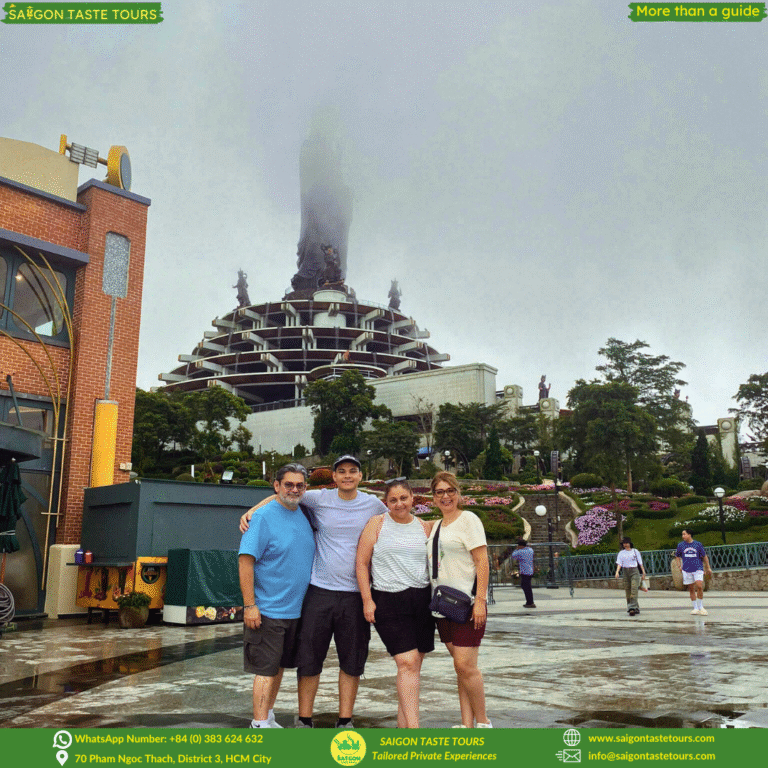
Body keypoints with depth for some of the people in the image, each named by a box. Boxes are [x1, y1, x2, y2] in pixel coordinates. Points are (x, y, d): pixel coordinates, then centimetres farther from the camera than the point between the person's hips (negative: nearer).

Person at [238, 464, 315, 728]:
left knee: (279, 666, 16)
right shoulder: (263, 516, -12)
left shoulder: (304, 516, 10)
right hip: (268, 610, -7)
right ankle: (260, 725, 4)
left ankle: (268, 718, 29)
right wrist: (249, 605, -20)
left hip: (296, 609, 7)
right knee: (266, 669, -4)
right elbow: (245, 560, -16)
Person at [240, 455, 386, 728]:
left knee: (352, 662, 8)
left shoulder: (373, 505, 5)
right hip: (319, 591, -1)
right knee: (309, 658, 4)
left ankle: (345, 721, 22)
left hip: (355, 594, 1)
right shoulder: (319, 499, 1)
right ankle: (304, 720, 18)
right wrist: (251, 511, -3)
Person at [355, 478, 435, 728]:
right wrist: (367, 600, -5)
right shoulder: (377, 523, 2)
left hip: (422, 599, 4)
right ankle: (413, 727, -11)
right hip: (388, 600, -4)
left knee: (414, 665, 6)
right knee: (406, 663, -12)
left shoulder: (425, 527, 11)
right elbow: (361, 562, 0)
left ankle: (403, 723, 19)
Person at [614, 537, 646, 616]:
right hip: (626, 572, 3)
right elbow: (619, 563, 0)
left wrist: (643, 572, 7)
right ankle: (636, 608, 13)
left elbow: (640, 563, 9)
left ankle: (632, 608, -21)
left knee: (634, 589, -15)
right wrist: (617, 572, -16)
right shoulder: (621, 553, 9)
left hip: (634, 571, -3)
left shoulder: (635, 551, 6)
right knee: (627, 590, 2)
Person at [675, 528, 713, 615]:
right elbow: (677, 556, 18)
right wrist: (680, 566, 6)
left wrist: (708, 568, 12)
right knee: (691, 589, 4)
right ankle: (695, 608, 15)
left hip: (698, 569, -2)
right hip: (687, 570, 2)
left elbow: (704, 556, 10)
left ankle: (701, 607, -2)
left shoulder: (698, 544, 0)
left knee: (699, 586, -17)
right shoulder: (680, 545, 5)